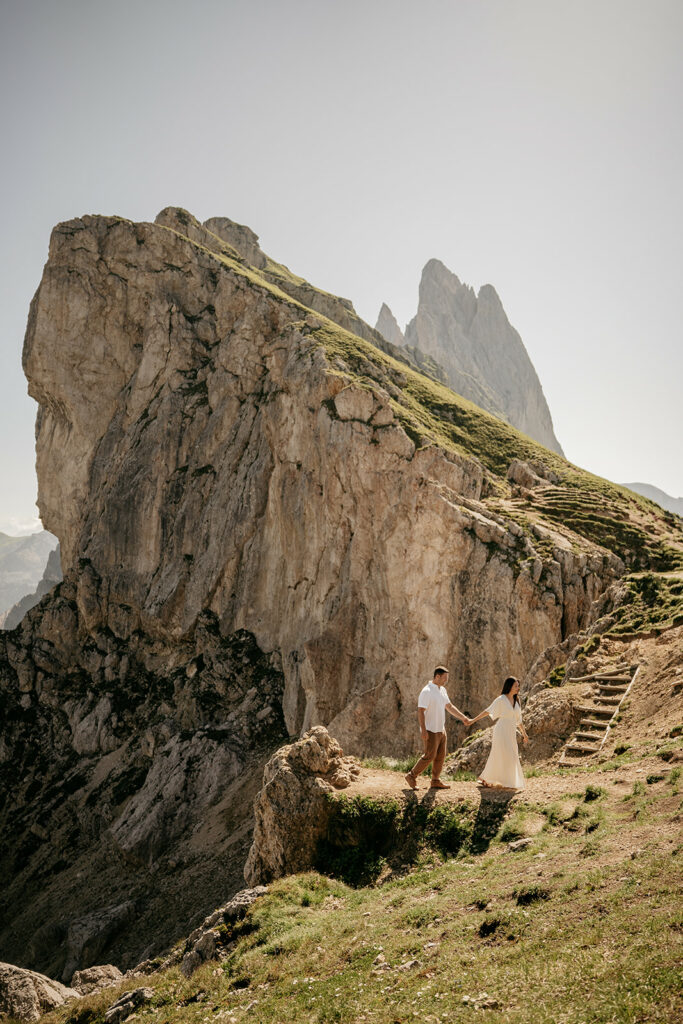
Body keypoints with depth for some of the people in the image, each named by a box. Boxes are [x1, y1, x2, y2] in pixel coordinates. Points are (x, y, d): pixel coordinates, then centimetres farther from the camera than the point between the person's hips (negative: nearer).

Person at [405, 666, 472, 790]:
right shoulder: (426, 691, -18)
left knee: (440, 756, 10)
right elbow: (420, 711, -21)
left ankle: (436, 781, 18)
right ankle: (412, 776, 8)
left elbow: (449, 706, 19)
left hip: (441, 729, 9)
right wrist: (423, 730, -27)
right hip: (430, 731, -9)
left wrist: (463, 718, 14)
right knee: (429, 756, -6)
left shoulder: (442, 690, 10)